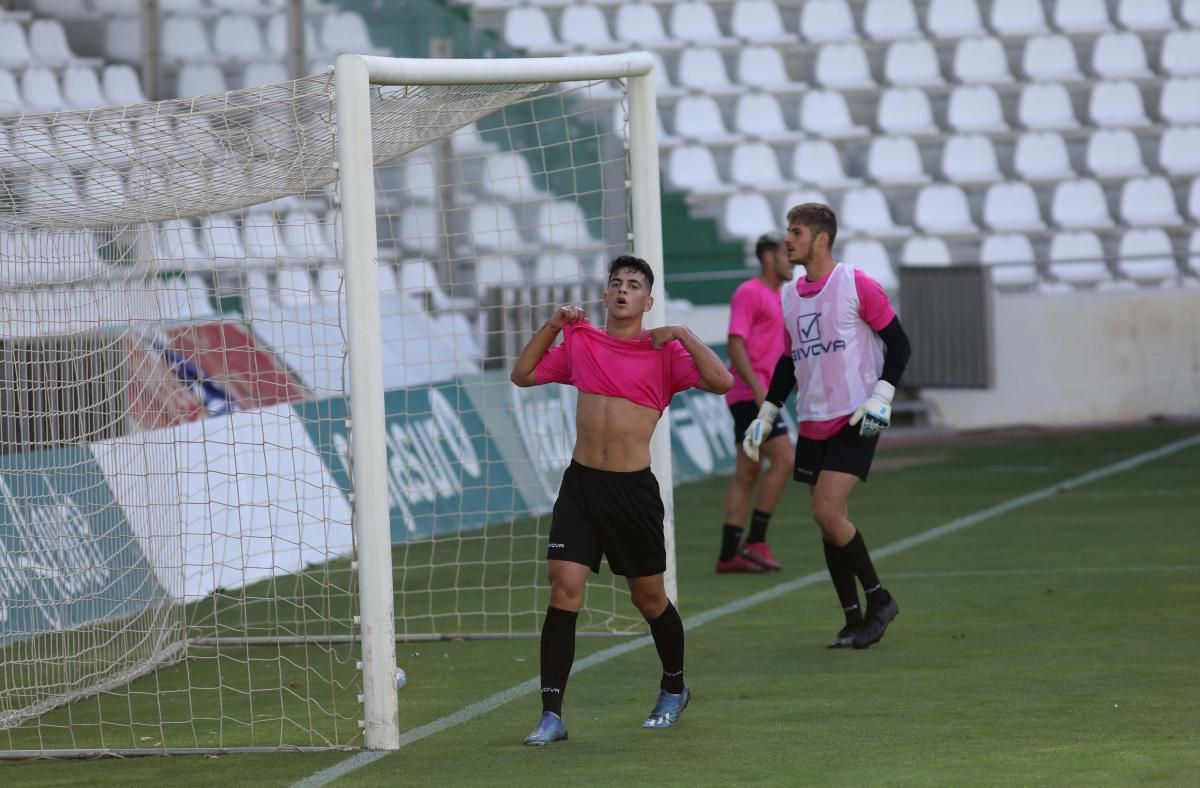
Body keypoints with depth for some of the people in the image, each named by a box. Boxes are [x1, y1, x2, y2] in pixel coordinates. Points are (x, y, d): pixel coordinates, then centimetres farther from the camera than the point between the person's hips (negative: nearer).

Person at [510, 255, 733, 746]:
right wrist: (553, 326, 8)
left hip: (634, 489, -2)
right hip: (581, 484, 2)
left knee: (649, 598, 12)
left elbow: (721, 382, -13)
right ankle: (551, 715, -10)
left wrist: (683, 335, -15)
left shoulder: (664, 351, -1)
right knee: (564, 591, -10)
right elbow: (522, 375, 17)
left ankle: (674, 689, 38)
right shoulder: (580, 342, 8)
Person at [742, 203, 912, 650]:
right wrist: (765, 416, 14)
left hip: (855, 421, -7)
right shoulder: (790, 298, 12)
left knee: (827, 511, -17)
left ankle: (878, 600, -1)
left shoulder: (856, 286, -7)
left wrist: (881, 396, -15)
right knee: (830, 520, 4)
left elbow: (898, 344, -5)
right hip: (812, 424, 7)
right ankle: (855, 620, 11)